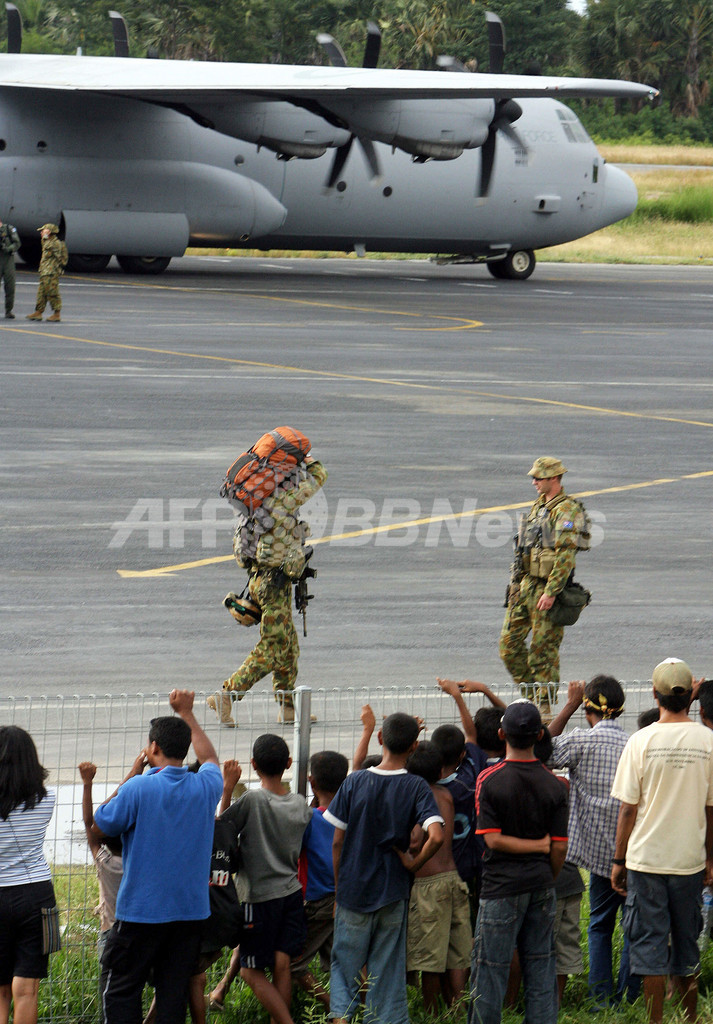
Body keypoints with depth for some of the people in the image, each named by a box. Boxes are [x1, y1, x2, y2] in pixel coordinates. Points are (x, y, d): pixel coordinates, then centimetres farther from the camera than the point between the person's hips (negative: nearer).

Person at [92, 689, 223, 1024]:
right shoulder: (206, 787, 1)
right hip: (191, 909, 4)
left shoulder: (138, 789, -14)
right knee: (174, 990, 7)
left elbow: (97, 828, -3)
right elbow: (209, 757, 25)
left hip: (142, 911, -4)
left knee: (121, 989, 5)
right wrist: (186, 713, 33)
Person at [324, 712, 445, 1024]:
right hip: (393, 894, 0)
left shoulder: (354, 782, -5)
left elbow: (337, 842, -2)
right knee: (388, 973, 9)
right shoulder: (416, 788, -8)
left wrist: (338, 887, 10)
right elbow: (436, 836, -23)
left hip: (353, 892, 0)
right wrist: (413, 864, -5)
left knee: (344, 966, 10)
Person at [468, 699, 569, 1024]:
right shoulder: (553, 784, -1)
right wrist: (547, 881, 14)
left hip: (502, 886, -4)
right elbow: (560, 847, 0)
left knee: (490, 970, 2)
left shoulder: (489, 779, -10)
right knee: (540, 969, 9)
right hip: (541, 885, 4)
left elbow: (493, 839, -14)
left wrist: (535, 845, -4)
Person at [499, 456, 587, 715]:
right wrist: (516, 581, 19)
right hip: (525, 584, 9)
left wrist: (550, 592, -23)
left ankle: (544, 705, 6)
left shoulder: (566, 510, -13)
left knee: (544, 647, -3)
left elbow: (566, 555, -20)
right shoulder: (539, 506, 15)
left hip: (547, 587, -9)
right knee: (509, 643, 7)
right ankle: (529, 695, 20)